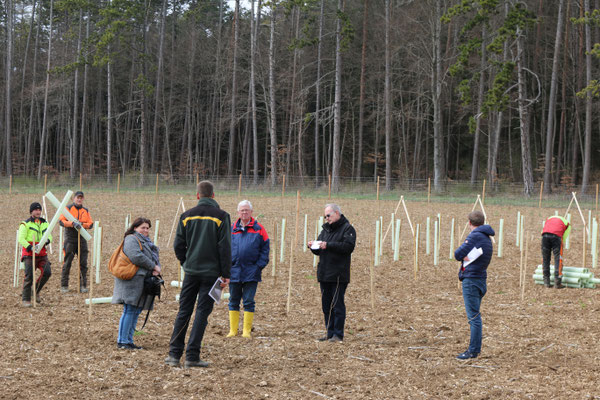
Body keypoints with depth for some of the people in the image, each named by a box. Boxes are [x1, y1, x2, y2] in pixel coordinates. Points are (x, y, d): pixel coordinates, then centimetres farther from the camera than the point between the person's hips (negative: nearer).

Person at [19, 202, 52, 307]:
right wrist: (30, 247, -25)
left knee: (47, 272, -11)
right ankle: (26, 299, -3)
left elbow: (49, 236, 14)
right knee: (29, 275, -12)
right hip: (29, 254, -5)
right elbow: (21, 239, -11)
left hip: (41, 253, 5)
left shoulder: (45, 223, 15)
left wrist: (47, 240, -11)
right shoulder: (25, 224, -3)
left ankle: (36, 291, 12)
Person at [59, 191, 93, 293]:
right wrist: (73, 223, -22)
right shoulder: (68, 208, 3)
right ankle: (64, 286, 4)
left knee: (83, 263, 1)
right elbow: (61, 221, -9)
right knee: (67, 263, -2)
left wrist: (82, 224, -13)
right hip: (70, 240, -3)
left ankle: (83, 285, 7)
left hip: (82, 240, 3)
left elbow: (91, 224, 5)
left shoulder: (85, 211, 13)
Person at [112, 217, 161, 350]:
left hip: (142, 282, 10)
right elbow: (136, 257, -21)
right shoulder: (131, 239, -8)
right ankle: (122, 341, -8)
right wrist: (153, 266, -14)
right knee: (129, 310, -10)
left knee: (136, 311, 9)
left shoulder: (146, 242, 24)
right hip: (132, 281, -10)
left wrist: (156, 268, -3)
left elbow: (155, 257, 19)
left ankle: (129, 340, 13)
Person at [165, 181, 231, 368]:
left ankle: (174, 353, 7)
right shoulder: (221, 216, -4)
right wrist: (225, 274, -4)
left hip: (191, 271, 3)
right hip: (211, 272, -3)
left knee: (184, 311, 10)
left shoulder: (187, 216, 5)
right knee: (202, 312, 1)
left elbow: (178, 245, 6)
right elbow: (225, 247, -8)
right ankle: (192, 356, -2)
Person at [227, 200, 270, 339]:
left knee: (249, 302, 1)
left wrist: (259, 266, -7)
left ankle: (247, 331, 7)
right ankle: (233, 330, 14)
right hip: (234, 271, 2)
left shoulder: (259, 229, 3)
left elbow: (265, 249, 3)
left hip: (251, 272, -2)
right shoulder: (231, 230, 9)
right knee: (233, 301, 7)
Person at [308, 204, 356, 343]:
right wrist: (313, 246, -2)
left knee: (337, 304, -6)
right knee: (326, 304, 10)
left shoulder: (347, 228, -4)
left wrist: (328, 245, -23)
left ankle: (338, 334, -1)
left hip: (339, 275, -7)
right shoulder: (326, 229, 18)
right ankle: (330, 333, 18)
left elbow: (348, 246, -20)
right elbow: (319, 251, 21)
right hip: (324, 274, 7)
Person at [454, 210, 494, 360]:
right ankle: (475, 348, 19)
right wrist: (468, 257, -1)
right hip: (481, 279, 9)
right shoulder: (487, 238, 15)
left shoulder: (475, 236, -13)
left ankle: (473, 351, -6)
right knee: (475, 316, 15)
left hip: (471, 280, -9)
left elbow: (458, 254, -14)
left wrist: (463, 256, 4)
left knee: (473, 316, -7)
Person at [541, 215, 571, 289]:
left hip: (545, 235, 3)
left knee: (545, 259, 12)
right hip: (556, 236, -3)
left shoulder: (549, 219, 38)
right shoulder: (567, 224, 29)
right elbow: (564, 238, 21)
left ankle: (546, 282, 14)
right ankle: (557, 283, -2)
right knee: (558, 260, 3)